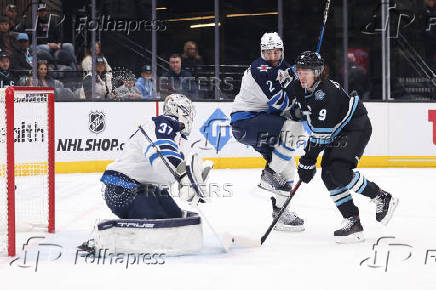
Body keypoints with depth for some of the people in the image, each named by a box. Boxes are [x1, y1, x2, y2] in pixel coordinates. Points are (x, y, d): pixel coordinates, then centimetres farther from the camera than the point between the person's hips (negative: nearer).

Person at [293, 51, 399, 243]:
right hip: (337, 133, 9)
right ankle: (352, 222, -2)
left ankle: (382, 198, -8)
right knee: (328, 176, -4)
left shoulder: (326, 92, -29)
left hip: (357, 127, -9)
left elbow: (322, 133, -29)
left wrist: (307, 161, -26)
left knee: (339, 171, -24)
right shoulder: (299, 89, -2)